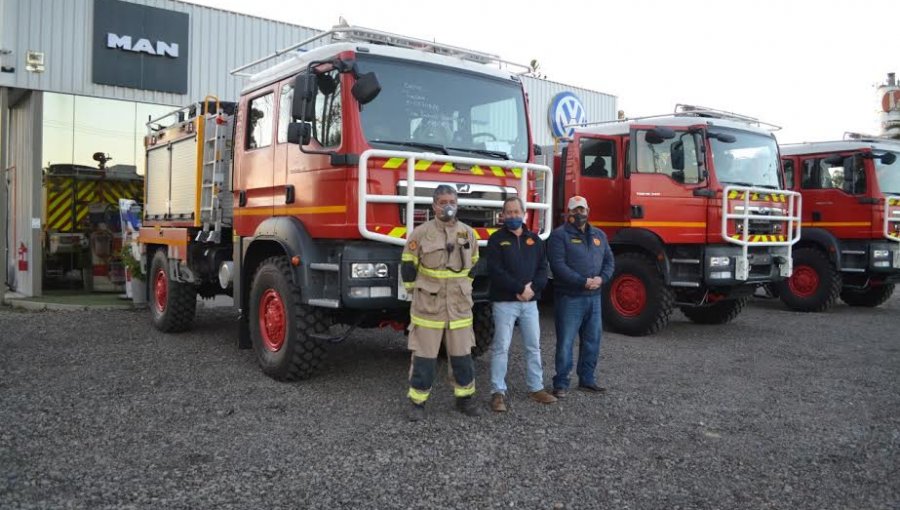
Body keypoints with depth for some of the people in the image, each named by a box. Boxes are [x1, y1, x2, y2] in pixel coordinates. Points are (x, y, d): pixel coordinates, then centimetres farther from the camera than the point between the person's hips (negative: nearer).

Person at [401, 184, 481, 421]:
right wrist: (416, 290, 6)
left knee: (462, 355, 9)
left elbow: (474, 265, 19)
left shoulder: (468, 233, 5)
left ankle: (465, 398, 25)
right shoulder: (420, 233, -6)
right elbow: (408, 265, 2)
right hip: (428, 307, -3)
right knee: (424, 356, 3)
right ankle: (418, 402, 15)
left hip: (460, 307, 3)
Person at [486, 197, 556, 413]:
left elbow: (543, 268, 6)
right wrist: (520, 288, -18)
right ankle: (498, 392, 2)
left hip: (530, 302, 5)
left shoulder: (534, 239, 12)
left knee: (534, 346, 10)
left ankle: (536, 388, 21)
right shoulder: (497, 239, -2)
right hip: (504, 302, -4)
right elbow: (495, 271, -12)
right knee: (501, 347, -4)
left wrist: (532, 288, -12)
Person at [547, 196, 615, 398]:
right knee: (565, 342, -3)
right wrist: (583, 281, -20)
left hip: (594, 297, 6)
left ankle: (587, 379, 26)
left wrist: (602, 278, -8)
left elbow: (609, 260, 12)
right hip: (570, 298, -6)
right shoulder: (560, 235, -6)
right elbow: (558, 265, -16)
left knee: (592, 340, 12)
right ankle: (561, 383, 7)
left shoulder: (599, 235, 16)